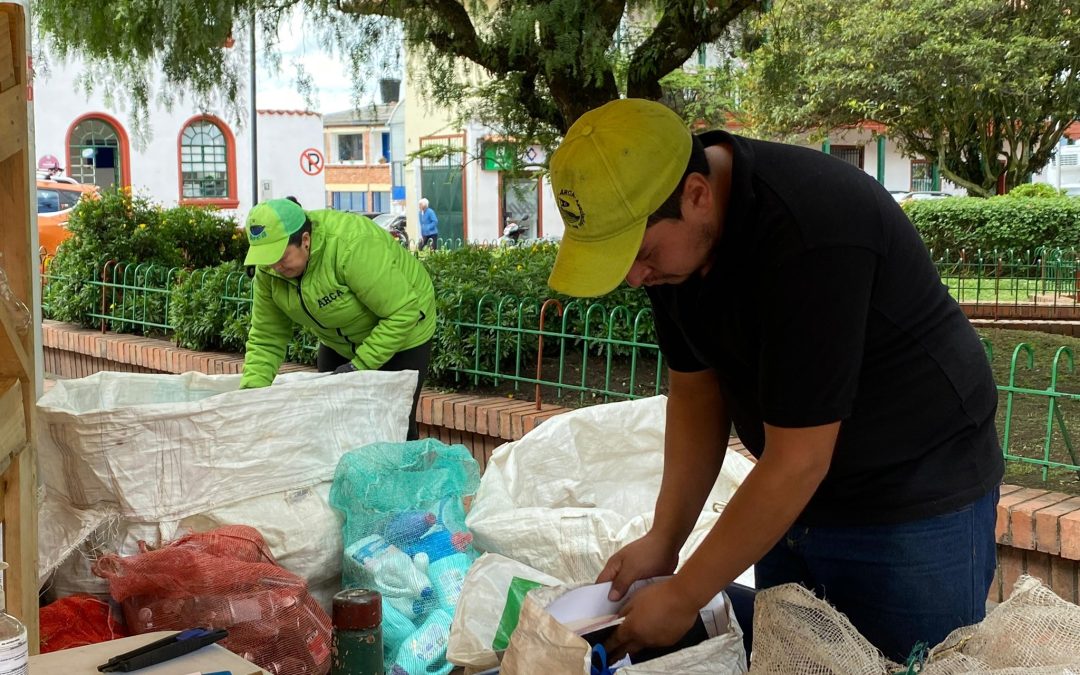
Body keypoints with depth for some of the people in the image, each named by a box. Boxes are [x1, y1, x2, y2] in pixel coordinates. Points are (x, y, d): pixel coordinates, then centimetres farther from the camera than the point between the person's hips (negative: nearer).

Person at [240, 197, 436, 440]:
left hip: (401, 332, -6)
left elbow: (403, 313, -33)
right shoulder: (268, 269, -16)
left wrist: (360, 365, -31)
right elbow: (266, 339, -9)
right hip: (338, 342, 6)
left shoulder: (352, 246, -37)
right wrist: (251, 389, -22)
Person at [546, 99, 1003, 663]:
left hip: (916, 503, -7)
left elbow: (796, 462, -28)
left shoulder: (810, 235, -32)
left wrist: (683, 598, -20)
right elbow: (695, 389, 2)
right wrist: (663, 539, -4)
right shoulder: (667, 228, -8)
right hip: (794, 500, 7)